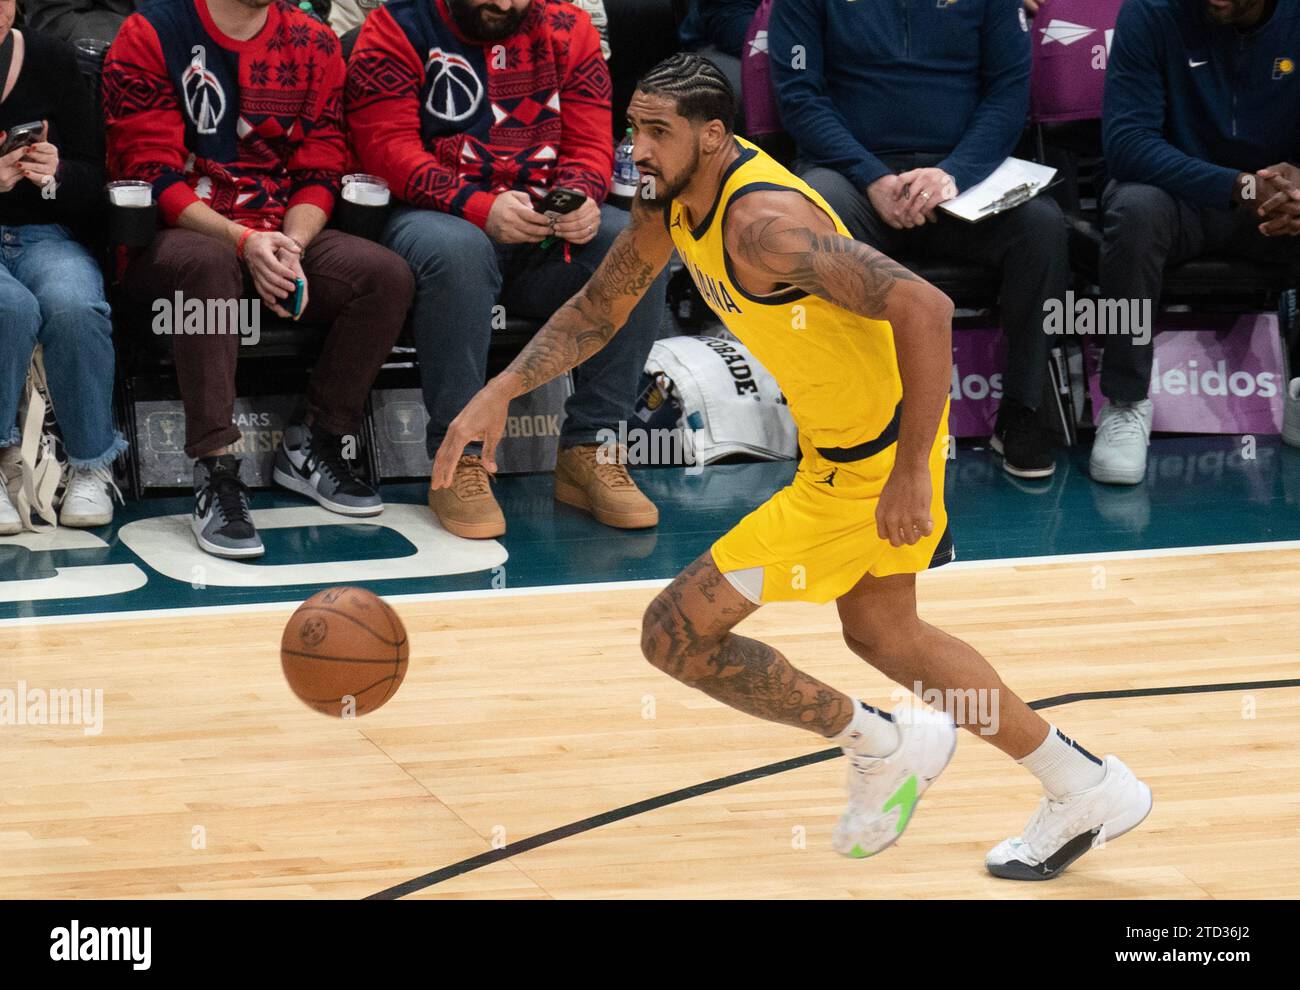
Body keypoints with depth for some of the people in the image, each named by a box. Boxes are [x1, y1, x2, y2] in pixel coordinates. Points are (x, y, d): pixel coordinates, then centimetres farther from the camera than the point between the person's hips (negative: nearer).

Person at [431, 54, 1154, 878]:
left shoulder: (761, 219, -29)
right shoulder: (674, 200, 0)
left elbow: (924, 308, -34)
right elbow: (599, 309, 14)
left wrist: (911, 469, -31)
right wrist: (500, 393, 2)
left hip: (872, 462, -10)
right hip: (838, 437, 10)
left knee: (677, 633, -5)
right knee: (881, 633, 29)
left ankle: (879, 747, 12)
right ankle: (1088, 788, 39)